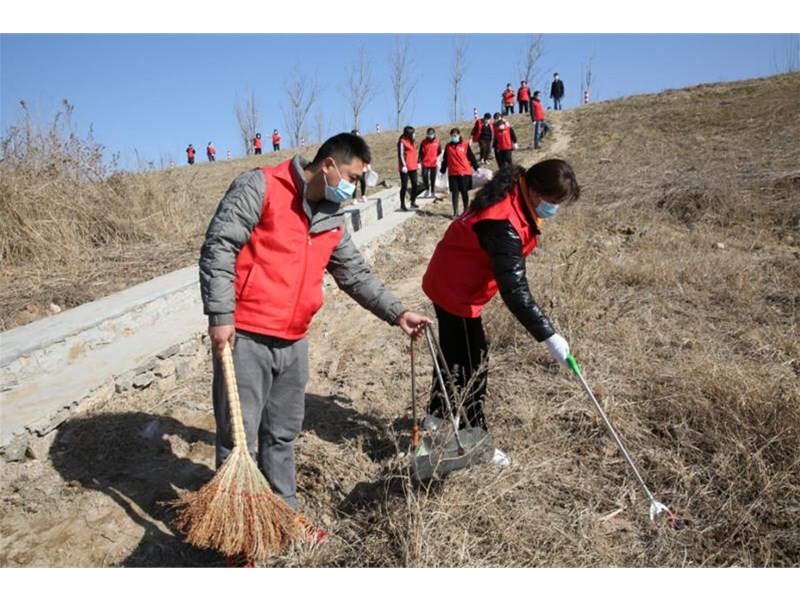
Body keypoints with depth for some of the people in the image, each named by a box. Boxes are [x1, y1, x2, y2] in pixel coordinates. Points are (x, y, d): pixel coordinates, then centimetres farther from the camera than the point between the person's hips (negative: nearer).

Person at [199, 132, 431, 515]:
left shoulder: (332, 219, 14)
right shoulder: (260, 187, -7)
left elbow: (356, 274, 20)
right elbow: (218, 247, -12)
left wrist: (396, 313, 14)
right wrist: (220, 315, -17)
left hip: (293, 343, 7)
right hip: (244, 338, -7)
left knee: (282, 437, 18)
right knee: (240, 439, 2)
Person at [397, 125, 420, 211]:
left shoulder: (411, 141, 16)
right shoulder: (402, 141, -10)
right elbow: (400, 155, -15)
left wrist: (417, 163, 19)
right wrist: (403, 165, -21)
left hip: (413, 167, 8)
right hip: (405, 168, -8)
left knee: (415, 184, 7)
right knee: (404, 186, -3)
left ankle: (413, 202, 18)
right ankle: (402, 205, 4)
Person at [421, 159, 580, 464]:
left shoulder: (514, 197, -3)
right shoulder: (503, 224, -33)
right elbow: (514, 289, -37)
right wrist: (549, 336, -35)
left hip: (451, 284, 10)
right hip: (456, 292, -10)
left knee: (454, 353, 23)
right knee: (472, 365, 0)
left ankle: (435, 415, 43)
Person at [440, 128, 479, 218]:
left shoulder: (465, 144, 1)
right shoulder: (448, 146, 9)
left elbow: (471, 157, 3)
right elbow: (445, 160, 15)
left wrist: (476, 167, 1)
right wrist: (442, 171, 15)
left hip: (465, 172, -2)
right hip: (452, 173, 2)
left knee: (464, 192, 4)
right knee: (455, 192, 0)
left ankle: (466, 210, 18)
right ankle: (455, 212, 3)